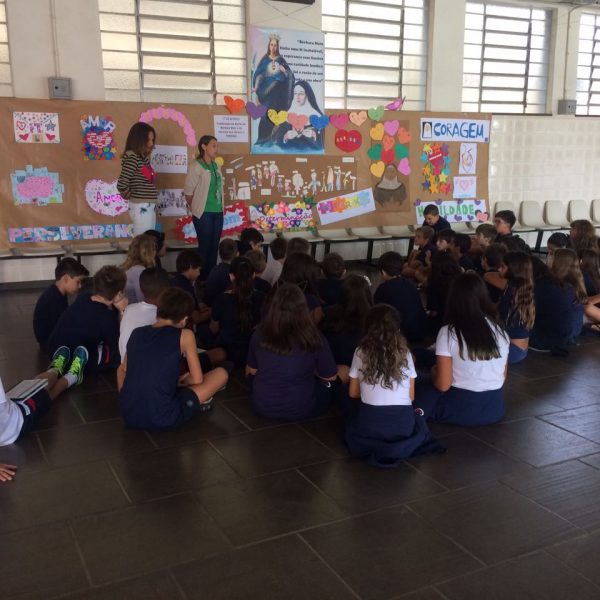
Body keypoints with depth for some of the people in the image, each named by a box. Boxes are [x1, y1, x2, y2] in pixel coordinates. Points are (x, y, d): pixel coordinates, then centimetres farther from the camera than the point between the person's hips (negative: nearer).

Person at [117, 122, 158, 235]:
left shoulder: (143, 157, 12)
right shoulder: (132, 157, -15)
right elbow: (121, 185, -21)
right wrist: (131, 196, -5)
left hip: (149, 207, 9)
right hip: (141, 207, -9)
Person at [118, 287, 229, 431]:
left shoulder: (137, 333, 9)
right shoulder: (185, 335, -5)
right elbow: (197, 379, 0)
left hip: (128, 415, 6)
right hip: (162, 419, -5)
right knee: (221, 374, 8)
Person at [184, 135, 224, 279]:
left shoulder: (216, 166, 12)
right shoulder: (196, 166, -9)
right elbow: (188, 191, -8)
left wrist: (222, 206, 10)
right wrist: (196, 208, 1)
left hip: (218, 212, 6)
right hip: (203, 213, -6)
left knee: (214, 246, 9)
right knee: (205, 246, -3)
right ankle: (202, 278, 6)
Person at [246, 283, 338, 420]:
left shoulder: (260, 333, -13)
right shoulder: (314, 337, -19)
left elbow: (251, 370, 3)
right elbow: (330, 377, -5)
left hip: (261, 406, 3)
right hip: (300, 410, -3)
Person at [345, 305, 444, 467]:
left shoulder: (361, 353, 0)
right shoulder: (405, 354, 2)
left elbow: (353, 393, 10)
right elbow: (411, 396, 8)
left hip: (370, 423, 0)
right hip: (402, 424, 1)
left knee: (351, 427, 35)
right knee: (419, 424, 36)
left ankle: (376, 449, 6)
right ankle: (400, 447, 7)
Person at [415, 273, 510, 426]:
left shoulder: (448, 332, -14)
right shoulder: (500, 329, 2)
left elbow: (443, 385, -13)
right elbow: (503, 376, 9)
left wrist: (434, 371, 7)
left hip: (461, 409, -6)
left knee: (421, 389, 20)